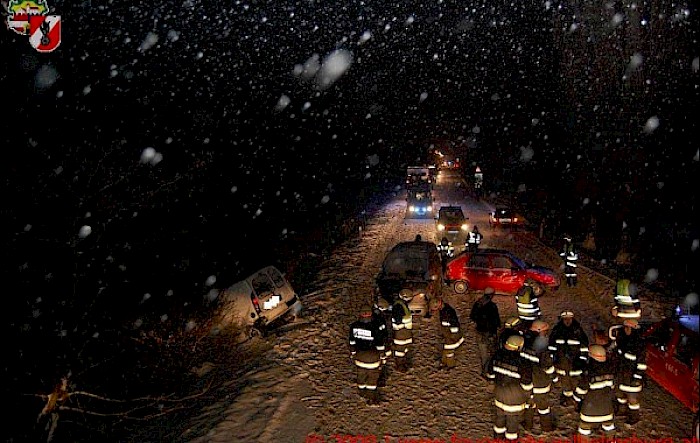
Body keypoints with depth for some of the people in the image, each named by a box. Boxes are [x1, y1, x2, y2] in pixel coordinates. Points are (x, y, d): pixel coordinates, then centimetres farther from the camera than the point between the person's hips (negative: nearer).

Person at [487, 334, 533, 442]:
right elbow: (527, 385, -18)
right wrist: (528, 397, 1)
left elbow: (490, 374, -1)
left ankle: (498, 437, 45)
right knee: (513, 421, 18)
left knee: (500, 416, 26)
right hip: (515, 399, -5)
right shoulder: (523, 363, -30)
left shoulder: (497, 356, -16)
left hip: (499, 394, 5)